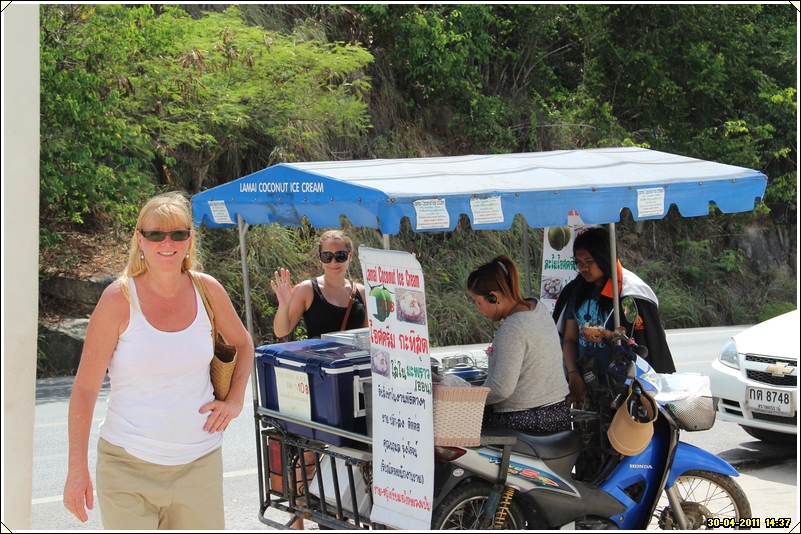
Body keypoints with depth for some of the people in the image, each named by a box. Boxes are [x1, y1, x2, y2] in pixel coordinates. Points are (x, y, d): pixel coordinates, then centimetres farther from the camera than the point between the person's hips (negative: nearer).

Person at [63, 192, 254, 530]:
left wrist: (235, 400, 5)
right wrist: (77, 470, -11)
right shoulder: (119, 299, -9)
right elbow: (85, 387, -8)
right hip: (128, 466, -3)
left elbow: (242, 343, 20)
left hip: (200, 463, 3)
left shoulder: (207, 290, 1)